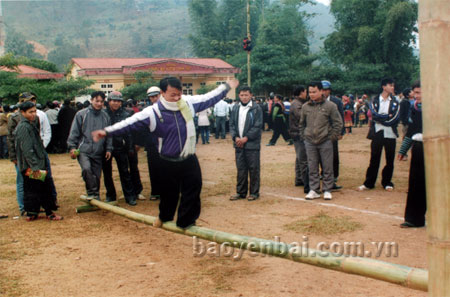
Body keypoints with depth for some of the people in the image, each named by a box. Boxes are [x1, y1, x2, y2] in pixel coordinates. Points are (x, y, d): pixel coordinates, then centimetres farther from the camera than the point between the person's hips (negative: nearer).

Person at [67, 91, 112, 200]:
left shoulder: (105, 116, 8)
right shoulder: (81, 114, -1)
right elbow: (74, 132, 1)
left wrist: (108, 149, 9)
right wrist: (72, 147, -4)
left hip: (98, 152, 3)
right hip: (83, 150, -3)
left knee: (96, 175, 6)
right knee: (86, 169, -25)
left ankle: (95, 196, 23)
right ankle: (92, 193, -11)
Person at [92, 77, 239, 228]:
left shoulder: (189, 103, -3)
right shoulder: (153, 112, -15)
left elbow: (209, 98, 10)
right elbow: (130, 122, -18)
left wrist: (226, 87, 18)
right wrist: (107, 131, -26)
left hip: (190, 160, 3)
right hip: (169, 163, -2)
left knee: (193, 191, 6)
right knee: (169, 193, 14)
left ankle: (186, 222, 24)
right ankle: (165, 217, 43)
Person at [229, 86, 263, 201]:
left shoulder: (256, 109, -5)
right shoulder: (235, 108, 9)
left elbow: (258, 126, -9)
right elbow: (232, 124, 9)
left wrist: (246, 138, -14)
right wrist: (235, 137, -6)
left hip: (252, 144, -4)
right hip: (238, 144, 4)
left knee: (253, 169, 2)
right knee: (241, 169, 11)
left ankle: (254, 192, 12)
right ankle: (241, 192, 20)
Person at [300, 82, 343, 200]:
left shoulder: (330, 106, -4)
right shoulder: (305, 107, 6)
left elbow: (338, 123, 0)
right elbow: (302, 123, 18)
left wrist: (333, 137, -3)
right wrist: (303, 135, 10)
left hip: (325, 141, -2)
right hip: (310, 142, 3)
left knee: (327, 168, 3)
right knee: (312, 168, 7)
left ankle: (327, 190, 13)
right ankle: (314, 190, 15)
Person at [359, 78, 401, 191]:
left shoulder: (395, 102, 6)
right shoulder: (375, 100, 4)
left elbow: (395, 119, -7)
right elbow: (374, 115, -11)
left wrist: (380, 118, -10)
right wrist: (388, 116, -11)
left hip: (390, 134, 1)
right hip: (377, 133, -1)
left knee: (390, 159, 6)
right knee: (374, 159, 3)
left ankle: (387, 182, 18)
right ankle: (369, 183, 10)